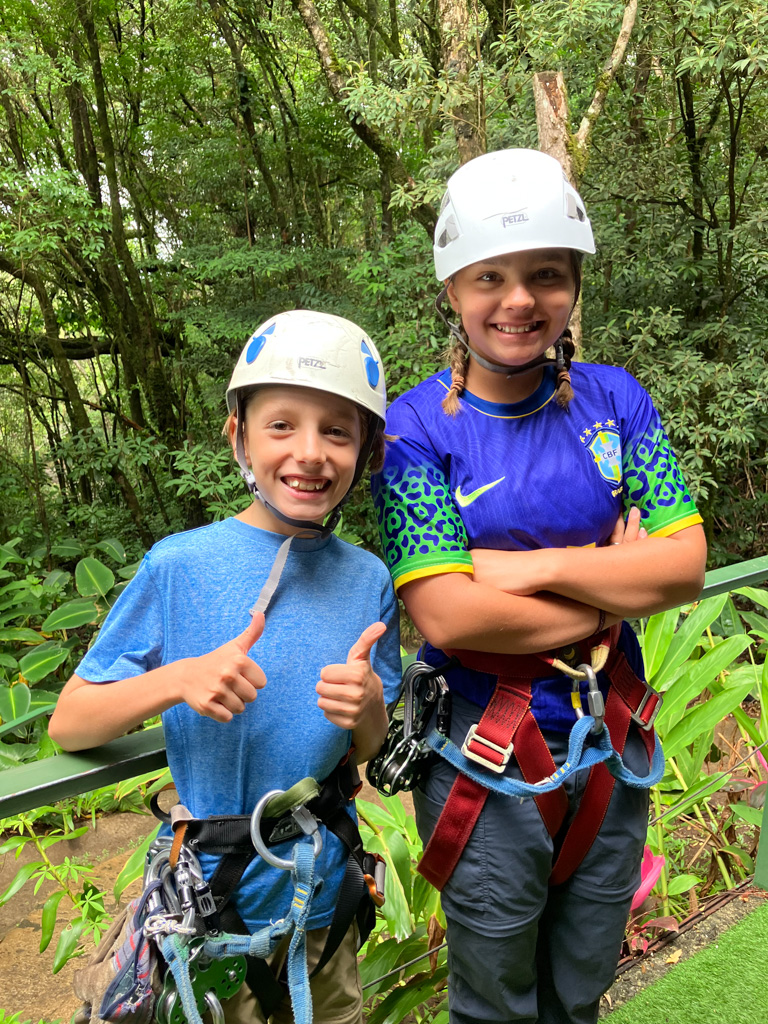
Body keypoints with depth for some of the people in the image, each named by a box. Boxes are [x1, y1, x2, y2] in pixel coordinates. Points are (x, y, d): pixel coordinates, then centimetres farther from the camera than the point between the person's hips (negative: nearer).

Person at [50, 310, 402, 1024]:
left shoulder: (367, 580, -8)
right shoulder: (178, 566, -16)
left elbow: (371, 752, 1)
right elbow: (67, 724, -10)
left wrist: (368, 710, -22)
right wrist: (177, 678, -28)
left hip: (322, 899, 3)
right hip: (208, 902, -3)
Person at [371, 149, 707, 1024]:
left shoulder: (614, 399, -3)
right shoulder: (418, 426, -14)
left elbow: (686, 564, -9)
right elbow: (446, 615, -23)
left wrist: (536, 566, -19)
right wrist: (612, 593, -15)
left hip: (611, 746, 4)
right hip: (486, 760, -3)